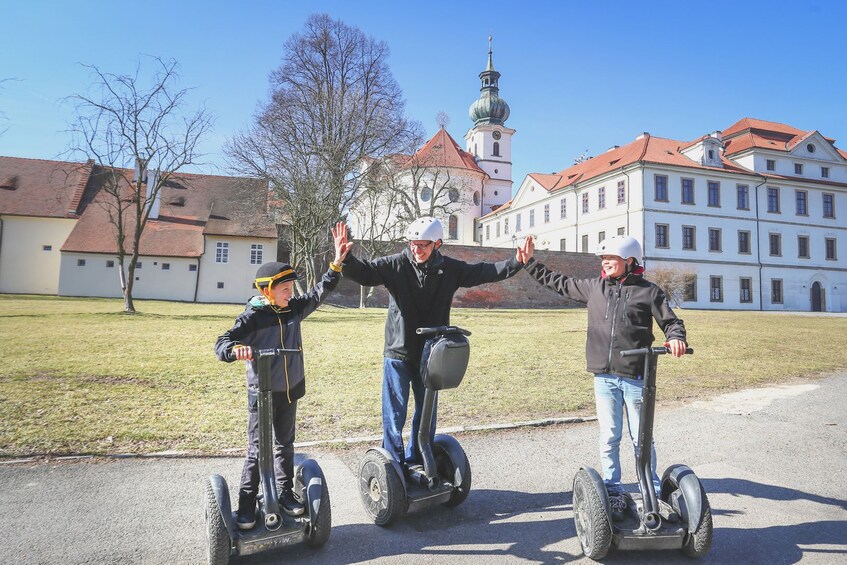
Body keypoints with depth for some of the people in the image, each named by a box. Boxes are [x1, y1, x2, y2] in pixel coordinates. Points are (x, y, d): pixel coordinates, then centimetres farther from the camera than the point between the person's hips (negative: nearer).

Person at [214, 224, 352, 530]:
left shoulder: (294, 309, 1)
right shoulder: (251, 317, -15)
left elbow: (319, 292, 5)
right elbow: (221, 344, -18)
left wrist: (337, 263, -4)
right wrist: (236, 349, -42)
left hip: (290, 391, 6)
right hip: (261, 393, -5)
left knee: (285, 445, 18)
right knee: (258, 450, 4)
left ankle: (285, 494, 32)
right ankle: (247, 505, 18)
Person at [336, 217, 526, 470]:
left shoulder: (450, 269, -1)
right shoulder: (396, 264, -9)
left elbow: (484, 272, 3)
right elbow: (365, 272, -17)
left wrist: (516, 262, -6)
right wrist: (346, 259, -37)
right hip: (398, 353, -3)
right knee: (395, 413, 3)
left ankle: (417, 462, 35)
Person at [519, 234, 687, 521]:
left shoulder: (649, 291, 0)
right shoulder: (594, 287, 10)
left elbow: (671, 321, 2)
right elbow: (558, 282, 19)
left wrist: (676, 338, -21)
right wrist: (529, 262, 20)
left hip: (636, 376, -2)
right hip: (604, 376, 3)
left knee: (642, 438, 9)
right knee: (609, 437, 8)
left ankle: (653, 493, 25)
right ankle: (614, 493, 20)